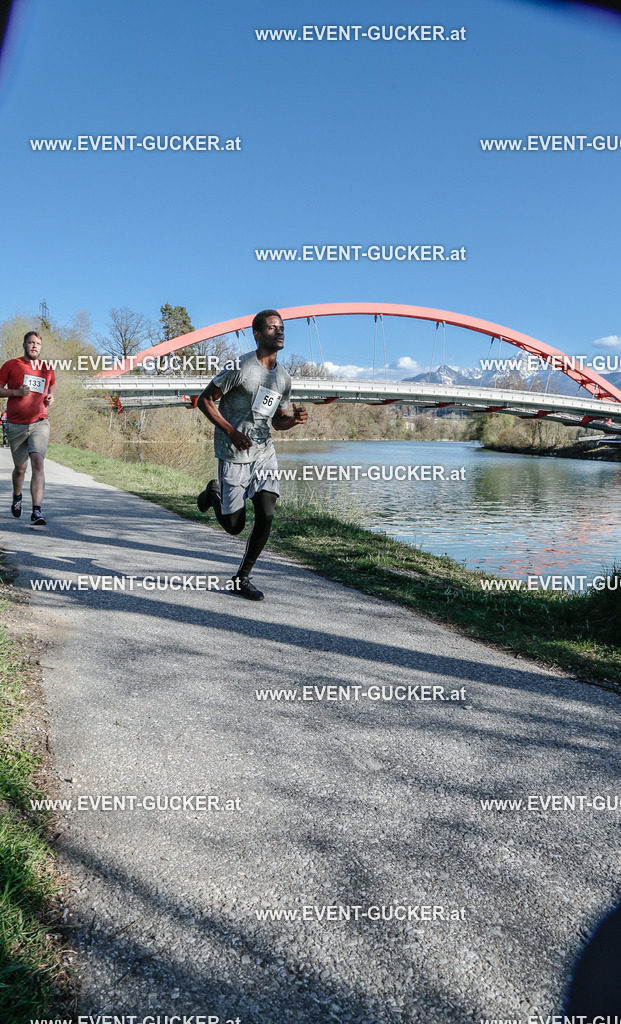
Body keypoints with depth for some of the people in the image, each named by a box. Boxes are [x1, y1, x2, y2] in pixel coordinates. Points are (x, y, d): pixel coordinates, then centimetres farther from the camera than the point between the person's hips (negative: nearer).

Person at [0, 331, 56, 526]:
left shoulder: (47, 369, 11)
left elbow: (53, 384, 31)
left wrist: (51, 396, 11)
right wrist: (16, 392, -14)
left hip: (40, 423, 0)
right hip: (16, 425, 0)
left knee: (38, 462, -19)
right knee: (20, 467, 10)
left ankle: (36, 511, -24)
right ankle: (17, 497, 43)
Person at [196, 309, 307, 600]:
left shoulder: (283, 378, 8)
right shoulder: (241, 367, -12)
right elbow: (204, 400, -8)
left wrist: (294, 419, -5)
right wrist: (231, 432, -18)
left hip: (264, 452, 5)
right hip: (234, 455, -5)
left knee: (266, 516, -10)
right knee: (234, 525, 2)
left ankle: (242, 578, 7)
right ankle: (214, 493, 36)